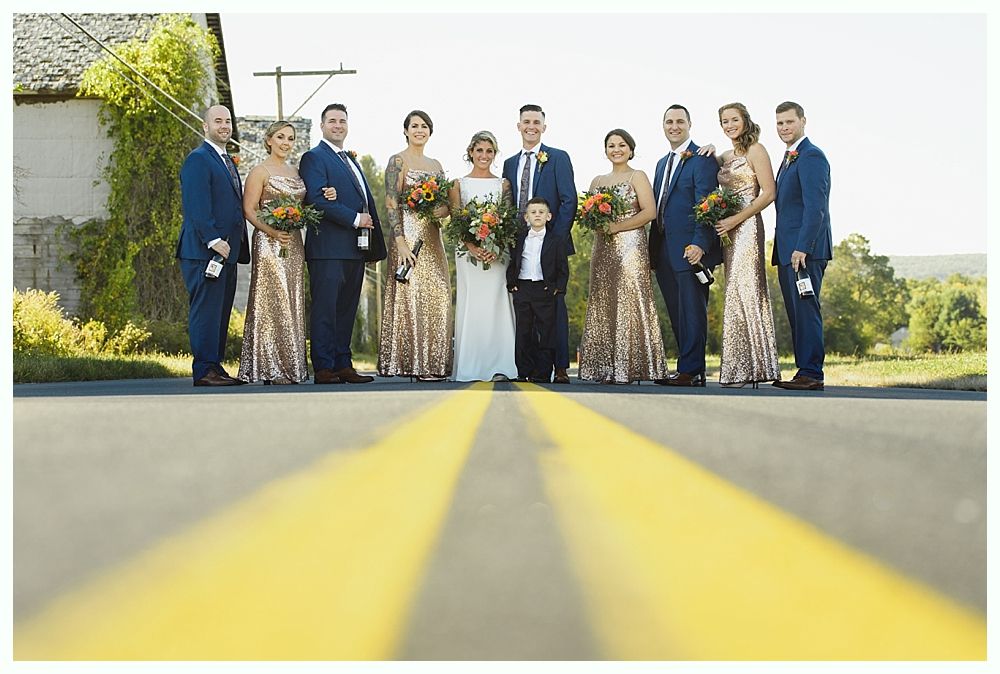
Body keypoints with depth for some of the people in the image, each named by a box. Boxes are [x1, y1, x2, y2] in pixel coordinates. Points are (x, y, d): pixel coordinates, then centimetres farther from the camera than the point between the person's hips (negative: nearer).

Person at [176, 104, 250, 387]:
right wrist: (214, 240, -23)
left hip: (226, 250, 9)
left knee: (221, 312, 10)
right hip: (204, 250, -9)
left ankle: (216, 367, 15)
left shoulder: (228, 162, 23)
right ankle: (204, 371, -6)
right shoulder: (198, 159, -7)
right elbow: (197, 206, -17)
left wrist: (238, 245, 17)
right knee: (206, 311, -8)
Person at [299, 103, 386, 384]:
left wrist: (373, 244, 12)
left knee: (346, 310, 9)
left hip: (355, 249, 8)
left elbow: (365, 200, 23)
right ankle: (324, 369, -5)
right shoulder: (314, 158, -2)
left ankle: (343, 365, 13)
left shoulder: (351, 160, 24)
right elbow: (317, 199, -16)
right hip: (329, 248, -8)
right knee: (325, 309, -6)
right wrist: (354, 219, -16)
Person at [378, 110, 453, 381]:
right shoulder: (397, 161, -2)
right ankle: (413, 363, -5)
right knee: (410, 295, -8)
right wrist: (400, 242, -18)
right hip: (408, 234, -6)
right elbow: (391, 204, -9)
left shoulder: (436, 164, 17)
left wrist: (443, 209, -7)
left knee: (437, 296, 3)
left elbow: (447, 203, 18)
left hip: (432, 237, 7)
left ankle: (432, 362, 9)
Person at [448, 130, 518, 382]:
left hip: (497, 252, 1)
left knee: (496, 303, -5)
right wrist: (472, 246, -15)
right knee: (471, 304, -4)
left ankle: (499, 366, -4)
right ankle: (470, 368, -1)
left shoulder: (503, 184, 12)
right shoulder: (459, 185, 10)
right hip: (467, 251, 0)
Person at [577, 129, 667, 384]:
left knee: (629, 303, -10)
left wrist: (616, 226, -13)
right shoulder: (598, 181, 18)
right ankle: (607, 369, 2)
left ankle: (630, 368, -9)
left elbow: (649, 212, -8)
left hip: (630, 245, -5)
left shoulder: (637, 176, 3)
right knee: (603, 306, 1)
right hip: (603, 248, 6)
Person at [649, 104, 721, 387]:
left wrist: (700, 244, -22)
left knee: (691, 311, -5)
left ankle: (690, 371, -3)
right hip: (664, 251, 9)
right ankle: (692, 370, 16)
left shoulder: (702, 159, -6)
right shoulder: (662, 163, 21)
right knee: (677, 314, 10)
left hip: (689, 249, -9)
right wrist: (653, 248, 15)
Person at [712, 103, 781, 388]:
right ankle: (741, 370, 7)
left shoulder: (755, 150, -4)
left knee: (743, 292, -10)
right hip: (728, 229, 8)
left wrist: (736, 219, -16)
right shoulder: (724, 157, 18)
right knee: (737, 294, 6)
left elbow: (769, 193, -11)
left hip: (746, 226, -8)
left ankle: (745, 370, -8)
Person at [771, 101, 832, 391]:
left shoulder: (811, 156, -8)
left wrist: (802, 248, -23)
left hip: (805, 250, -10)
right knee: (796, 313, 9)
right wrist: (784, 249, 16)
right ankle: (805, 371, 12)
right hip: (789, 250, 10)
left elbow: (815, 207, -17)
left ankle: (811, 373, -7)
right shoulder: (789, 159, 22)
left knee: (806, 310, -9)